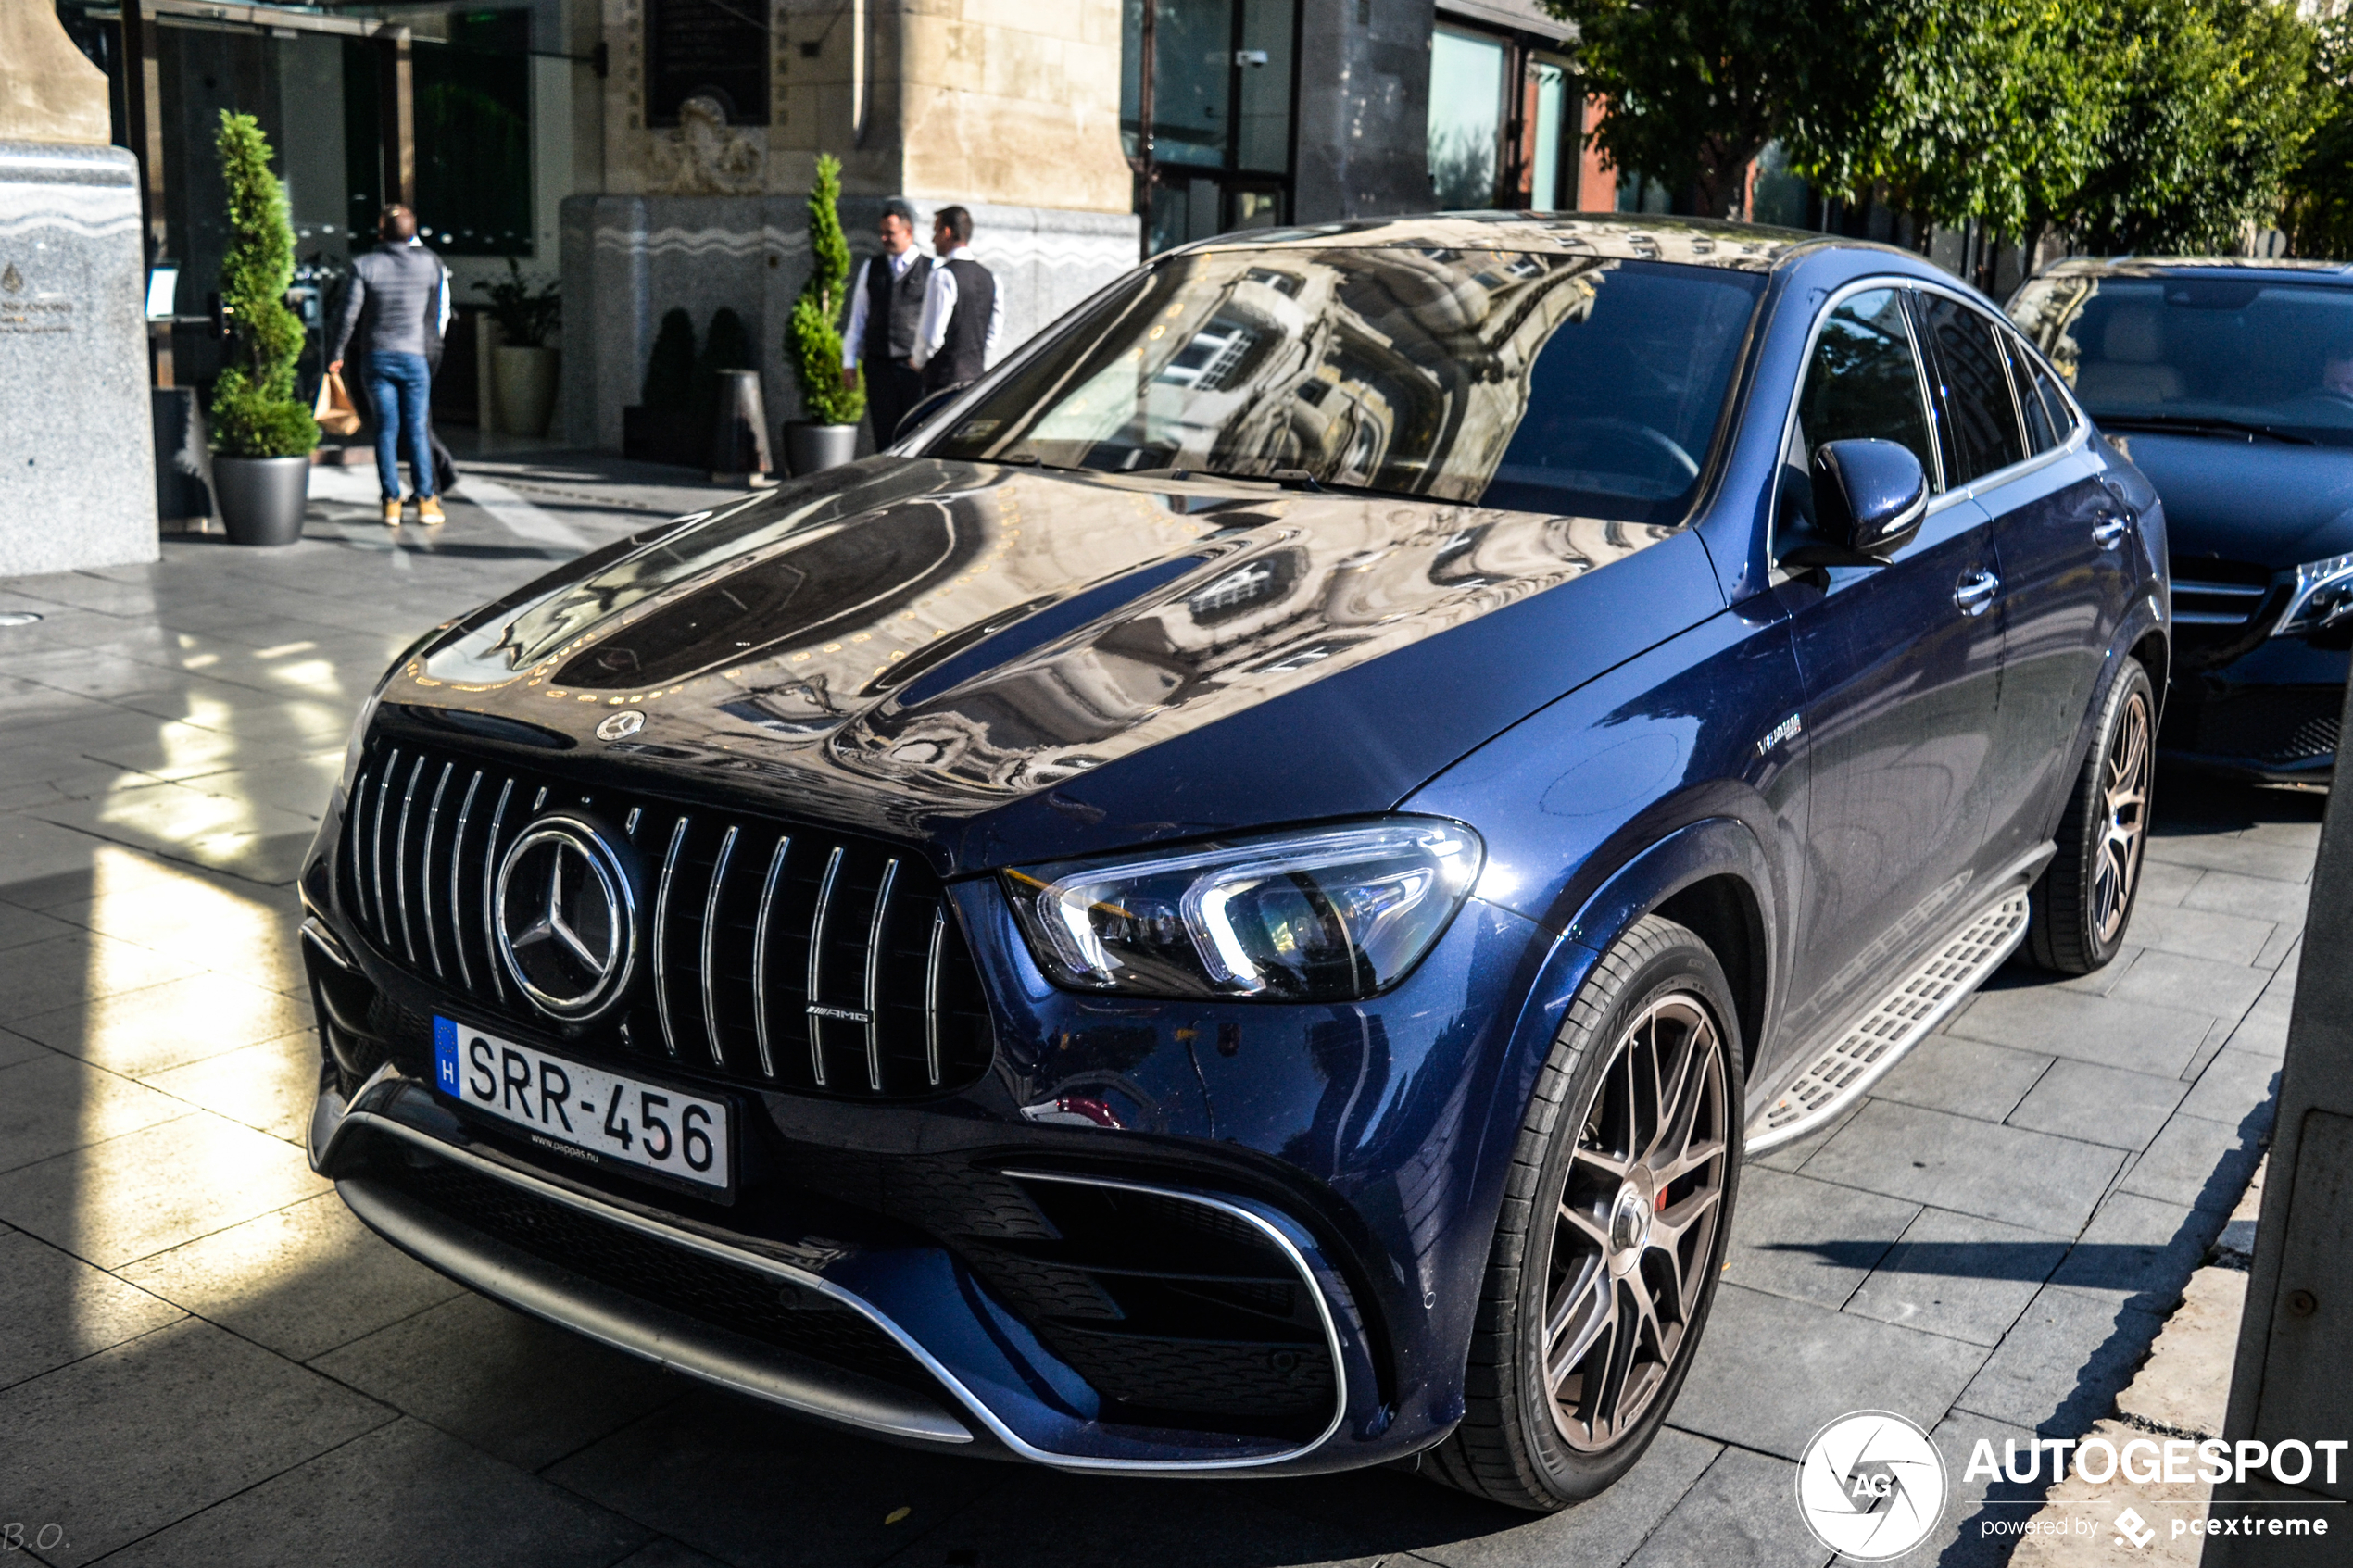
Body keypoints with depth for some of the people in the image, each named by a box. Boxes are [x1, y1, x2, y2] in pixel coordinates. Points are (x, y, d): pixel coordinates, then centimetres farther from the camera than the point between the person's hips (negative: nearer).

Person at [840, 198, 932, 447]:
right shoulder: (870, 268, 14)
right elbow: (857, 317, 15)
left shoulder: (930, 270, 1)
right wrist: (849, 362, 11)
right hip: (878, 366, 3)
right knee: (884, 437, 4)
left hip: (914, 367, -3)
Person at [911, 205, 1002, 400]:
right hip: (977, 377, 7)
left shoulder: (943, 276, -13)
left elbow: (932, 334, -16)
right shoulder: (990, 277, 10)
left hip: (945, 378, -7)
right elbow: (995, 333, 13)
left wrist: (918, 360, 2)